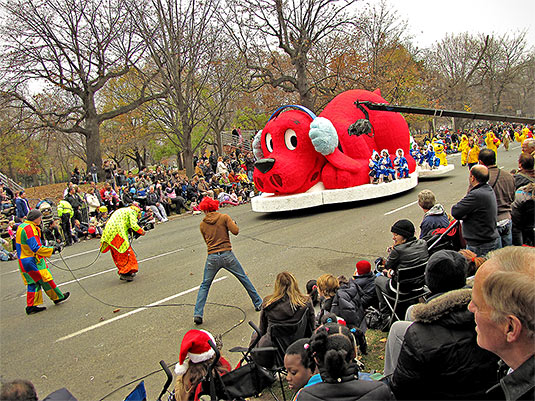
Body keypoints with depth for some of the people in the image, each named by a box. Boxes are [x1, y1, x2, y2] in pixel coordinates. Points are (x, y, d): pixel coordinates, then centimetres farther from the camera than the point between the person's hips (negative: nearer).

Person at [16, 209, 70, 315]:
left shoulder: (21, 227, 13)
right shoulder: (29, 228, -20)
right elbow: (36, 248, -25)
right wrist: (52, 250, -21)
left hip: (23, 261, 10)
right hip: (33, 261, -10)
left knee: (33, 282, 12)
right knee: (46, 279, 3)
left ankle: (31, 306, 14)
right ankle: (57, 297, 15)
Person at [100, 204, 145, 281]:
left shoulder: (121, 210, 32)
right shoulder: (132, 211, 5)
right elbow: (134, 225, -9)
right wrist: (142, 232, 4)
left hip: (108, 233, 9)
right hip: (117, 232, -9)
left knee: (117, 255, 16)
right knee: (126, 252, -5)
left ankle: (122, 272, 24)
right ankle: (126, 273, -8)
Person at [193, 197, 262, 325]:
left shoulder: (202, 224, 7)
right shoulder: (224, 217, -2)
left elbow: (207, 241, 15)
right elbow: (235, 231, -10)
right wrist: (233, 224, 10)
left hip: (212, 258, 1)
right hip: (227, 255, -1)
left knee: (204, 286, 13)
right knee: (244, 278, 15)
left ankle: (198, 314, 6)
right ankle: (258, 303, 25)